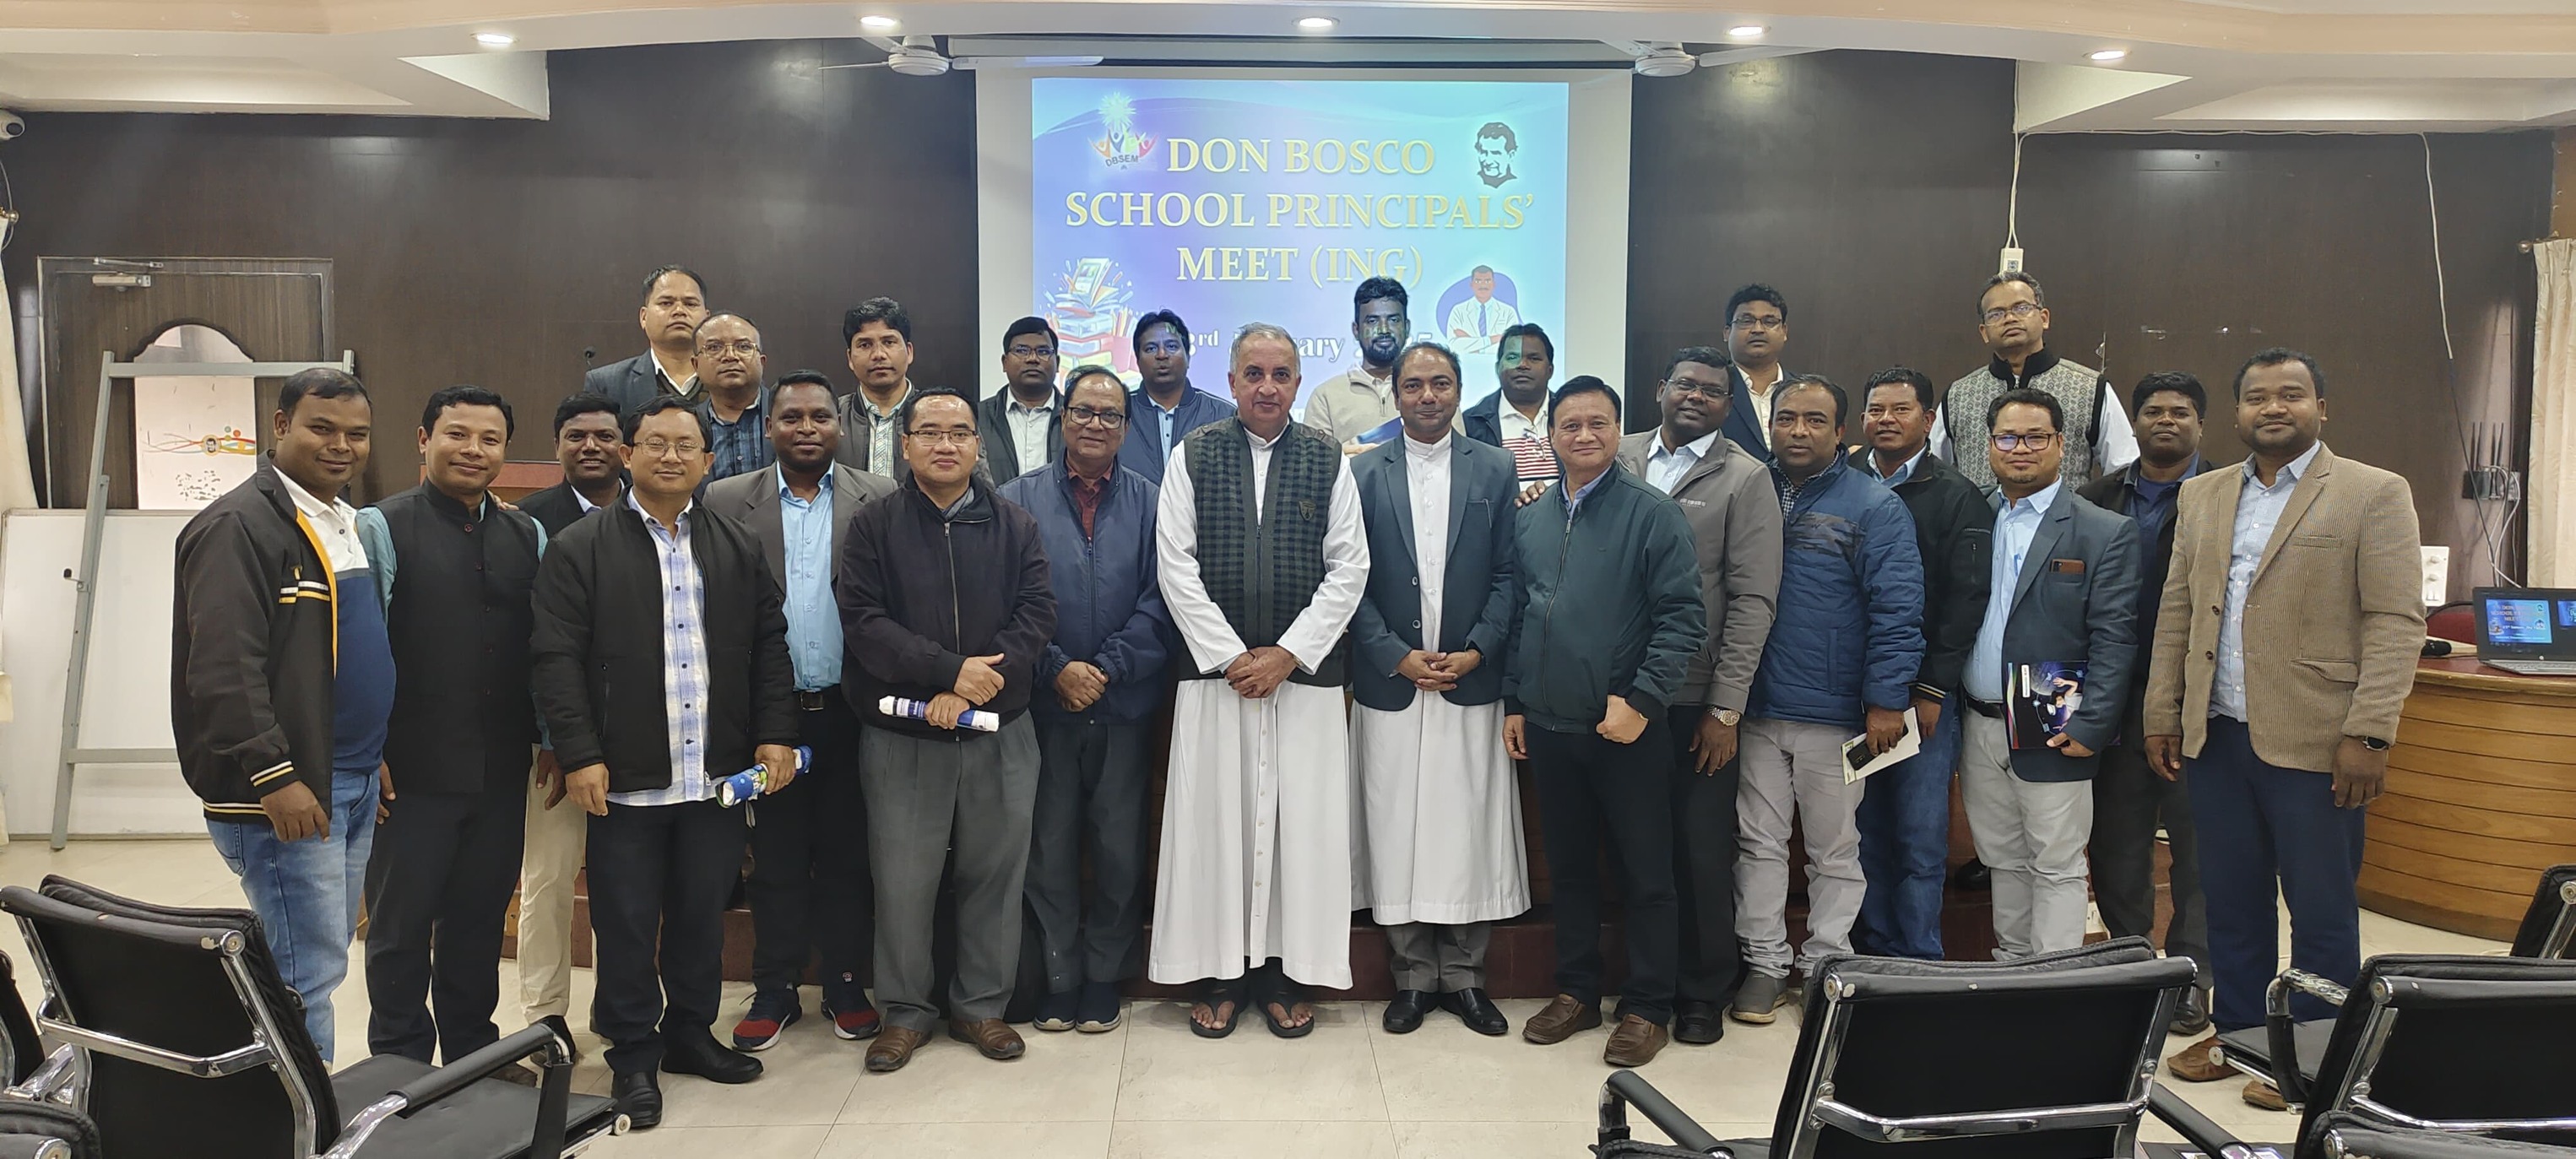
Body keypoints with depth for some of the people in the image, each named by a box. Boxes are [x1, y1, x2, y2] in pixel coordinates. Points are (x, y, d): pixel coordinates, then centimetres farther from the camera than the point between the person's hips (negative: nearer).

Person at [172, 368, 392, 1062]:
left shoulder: (348, 525, 15)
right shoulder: (239, 526, -13)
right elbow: (222, 668, -20)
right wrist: (274, 777, -22)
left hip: (353, 783, 9)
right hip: (284, 792, -9)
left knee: (320, 957, 15)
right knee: (307, 969, -4)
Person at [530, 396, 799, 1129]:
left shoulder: (738, 547, 10)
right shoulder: (579, 548, -2)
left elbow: (769, 647, 11)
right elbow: (557, 658, -6)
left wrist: (774, 734, 2)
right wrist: (580, 756, -13)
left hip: (719, 776, 3)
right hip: (625, 779, -3)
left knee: (703, 917, 13)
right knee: (627, 924, 6)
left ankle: (690, 1033, 30)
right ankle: (633, 1056, 20)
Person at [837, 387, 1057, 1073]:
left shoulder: (1014, 526, 6)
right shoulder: (875, 527, 2)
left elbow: (1036, 614, -3)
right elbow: (862, 620, -9)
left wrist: (973, 689, -16)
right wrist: (949, 671, -18)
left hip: (1000, 732, 1)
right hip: (901, 734, -1)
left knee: (995, 873, 8)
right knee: (902, 878, 4)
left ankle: (981, 1005, 24)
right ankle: (906, 1010, 22)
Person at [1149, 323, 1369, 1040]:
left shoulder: (1328, 462, 5)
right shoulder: (1194, 456, 4)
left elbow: (1349, 569, 1)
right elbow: (1176, 563, -2)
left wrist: (1288, 653, -9)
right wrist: (1231, 656, -9)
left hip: (1305, 671, 0)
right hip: (1215, 667, 0)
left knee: (1302, 820, 2)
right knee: (1214, 817, 2)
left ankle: (1288, 977, 14)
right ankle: (1219, 974, 14)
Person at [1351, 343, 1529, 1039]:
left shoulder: (1495, 471, 6)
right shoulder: (1364, 474, 4)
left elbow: (1507, 573, 2)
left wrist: (1475, 651, -10)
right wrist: (1397, 656, -9)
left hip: (1471, 685, 0)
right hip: (1390, 683, 0)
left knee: (1470, 831, 4)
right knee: (1398, 832, 4)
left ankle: (1463, 976, 17)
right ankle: (1412, 977, 16)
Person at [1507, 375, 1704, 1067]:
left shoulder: (1653, 513, -7)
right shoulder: (1530, 519, 8)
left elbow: (1683, 618, -12)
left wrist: (1641, 701, -18)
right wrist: (1513, 703, 11)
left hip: (1627, 727, -4)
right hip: (1548, 725, 5)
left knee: (1645, 874, 5)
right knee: (1569, 867, 15)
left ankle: (1648, 1009, 17)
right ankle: (1576, 991, 29)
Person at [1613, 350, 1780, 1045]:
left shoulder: (1746, 479, -1)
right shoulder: (1620, 460, 7)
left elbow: (1752, 600, -5)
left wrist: (1725, 708, -9)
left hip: (1699, 700, -2)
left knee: (1703, 851, 6)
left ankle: (1704, 993, 22)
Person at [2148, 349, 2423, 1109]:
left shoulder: (2374, 495, -3)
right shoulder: (2202, 498, 12)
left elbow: (2396, 623, -8)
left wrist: (2368, 735, -15)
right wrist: (2162, 717, 8)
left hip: (2312, 743, -4)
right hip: (2215, 736, 5)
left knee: (2321, 912, 5)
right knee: (2231, 903, 14)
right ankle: (2238, 1033, 28)